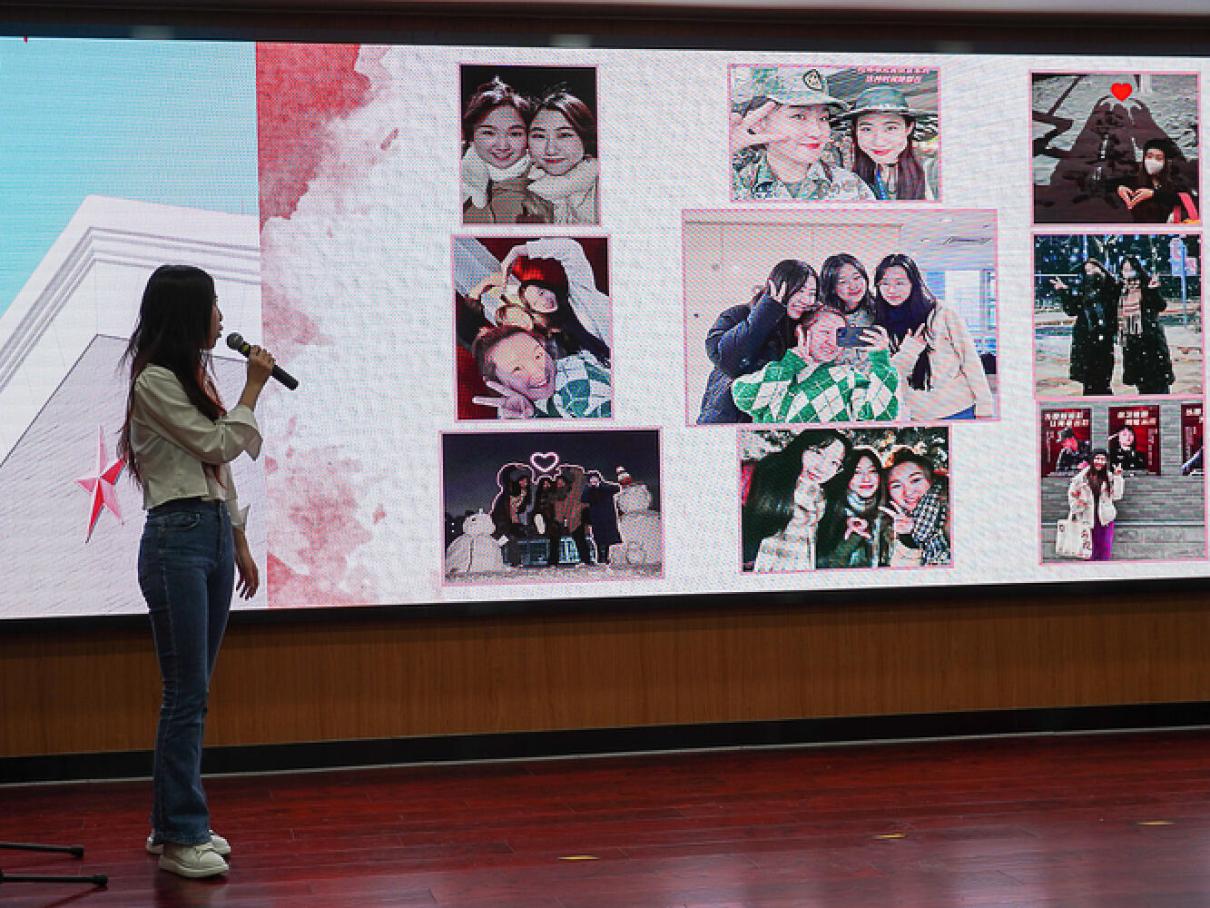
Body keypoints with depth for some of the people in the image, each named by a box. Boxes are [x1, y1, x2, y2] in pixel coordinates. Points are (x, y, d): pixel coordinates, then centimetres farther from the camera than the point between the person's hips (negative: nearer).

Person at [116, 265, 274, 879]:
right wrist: (253, 388, -1)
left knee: (192, 691, 11)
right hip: (175, 539, -9)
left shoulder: (197, 378, 17)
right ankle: (181, 837, -2)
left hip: (215, 535, 9)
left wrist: (241, 546, 19)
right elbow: (219, 444, -12)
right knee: (187, 693, -8)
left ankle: (172, 823, 18)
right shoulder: (154, 382, -10)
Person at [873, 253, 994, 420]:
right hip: (916, 417, 3)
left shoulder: (942, 315, -6)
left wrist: (984, 408, -6)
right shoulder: (881, 327, 4)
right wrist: (907, 353, -17)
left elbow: (971, 362, -4)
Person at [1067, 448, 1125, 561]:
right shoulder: (1083, 476, -3)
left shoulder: (1109, 477, 2)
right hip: (1087, 518, -1)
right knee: (1090, 549, 5)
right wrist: (1075, 509, -1)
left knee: (1105, 548, 0)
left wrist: (1118, 478, -11)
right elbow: (1072, 493, 6)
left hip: (1105, 519, 1)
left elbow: (1116, 496, -5)